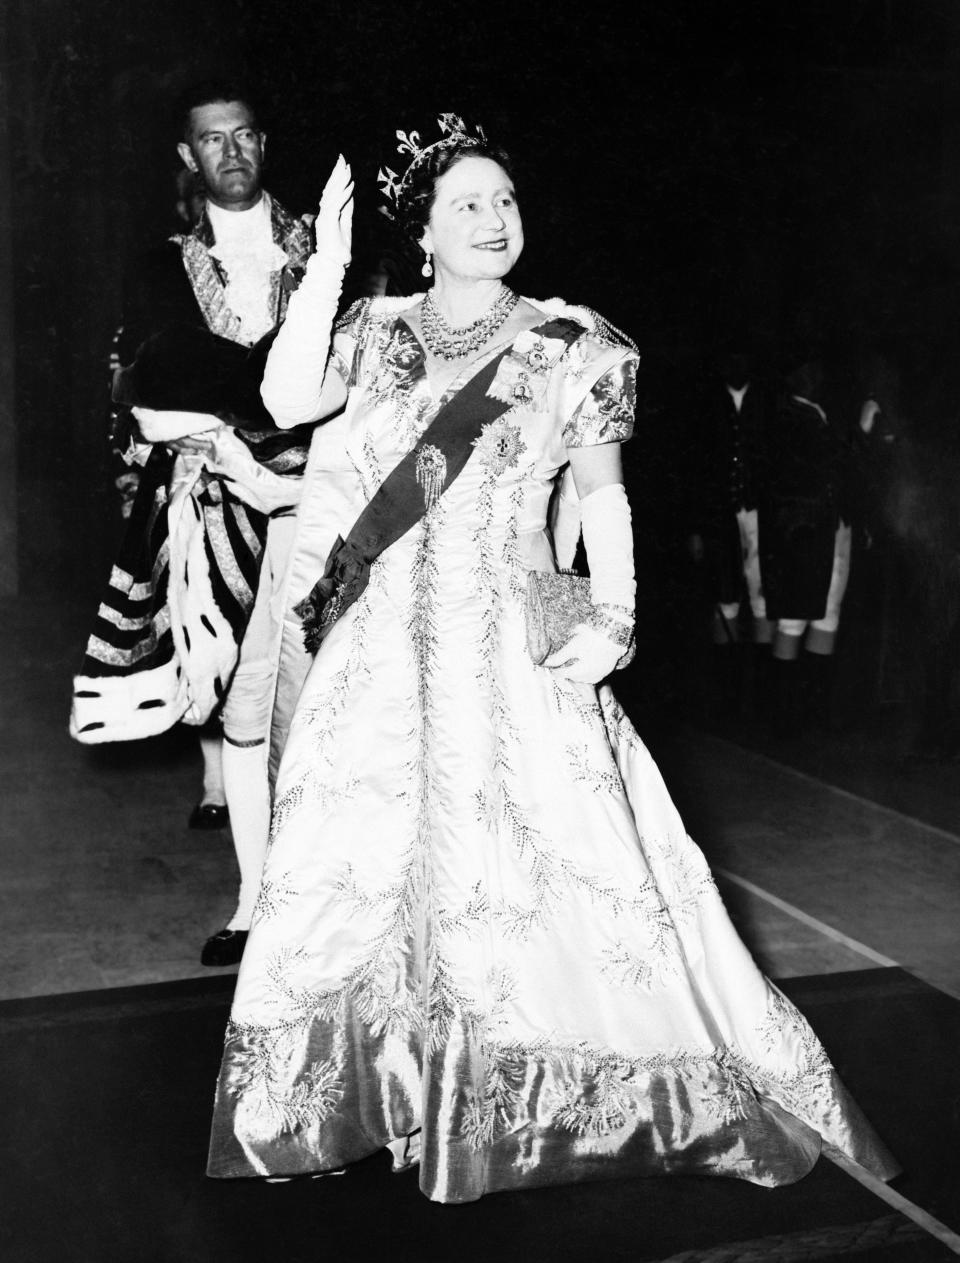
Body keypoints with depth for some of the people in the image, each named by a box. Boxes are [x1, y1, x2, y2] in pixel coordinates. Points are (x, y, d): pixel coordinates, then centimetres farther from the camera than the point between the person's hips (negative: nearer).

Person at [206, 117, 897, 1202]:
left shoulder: (567, 344, 3)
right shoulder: (377, 330, 8)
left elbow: (603, 493, 4)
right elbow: (287, 403, -6)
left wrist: (612, 616, -9)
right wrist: (324, 269, -12)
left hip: (514, 646, -2)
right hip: (382, 645, 3)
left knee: (551, 857, -5)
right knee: (357, 863, 6)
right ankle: (355, 1082, 26)